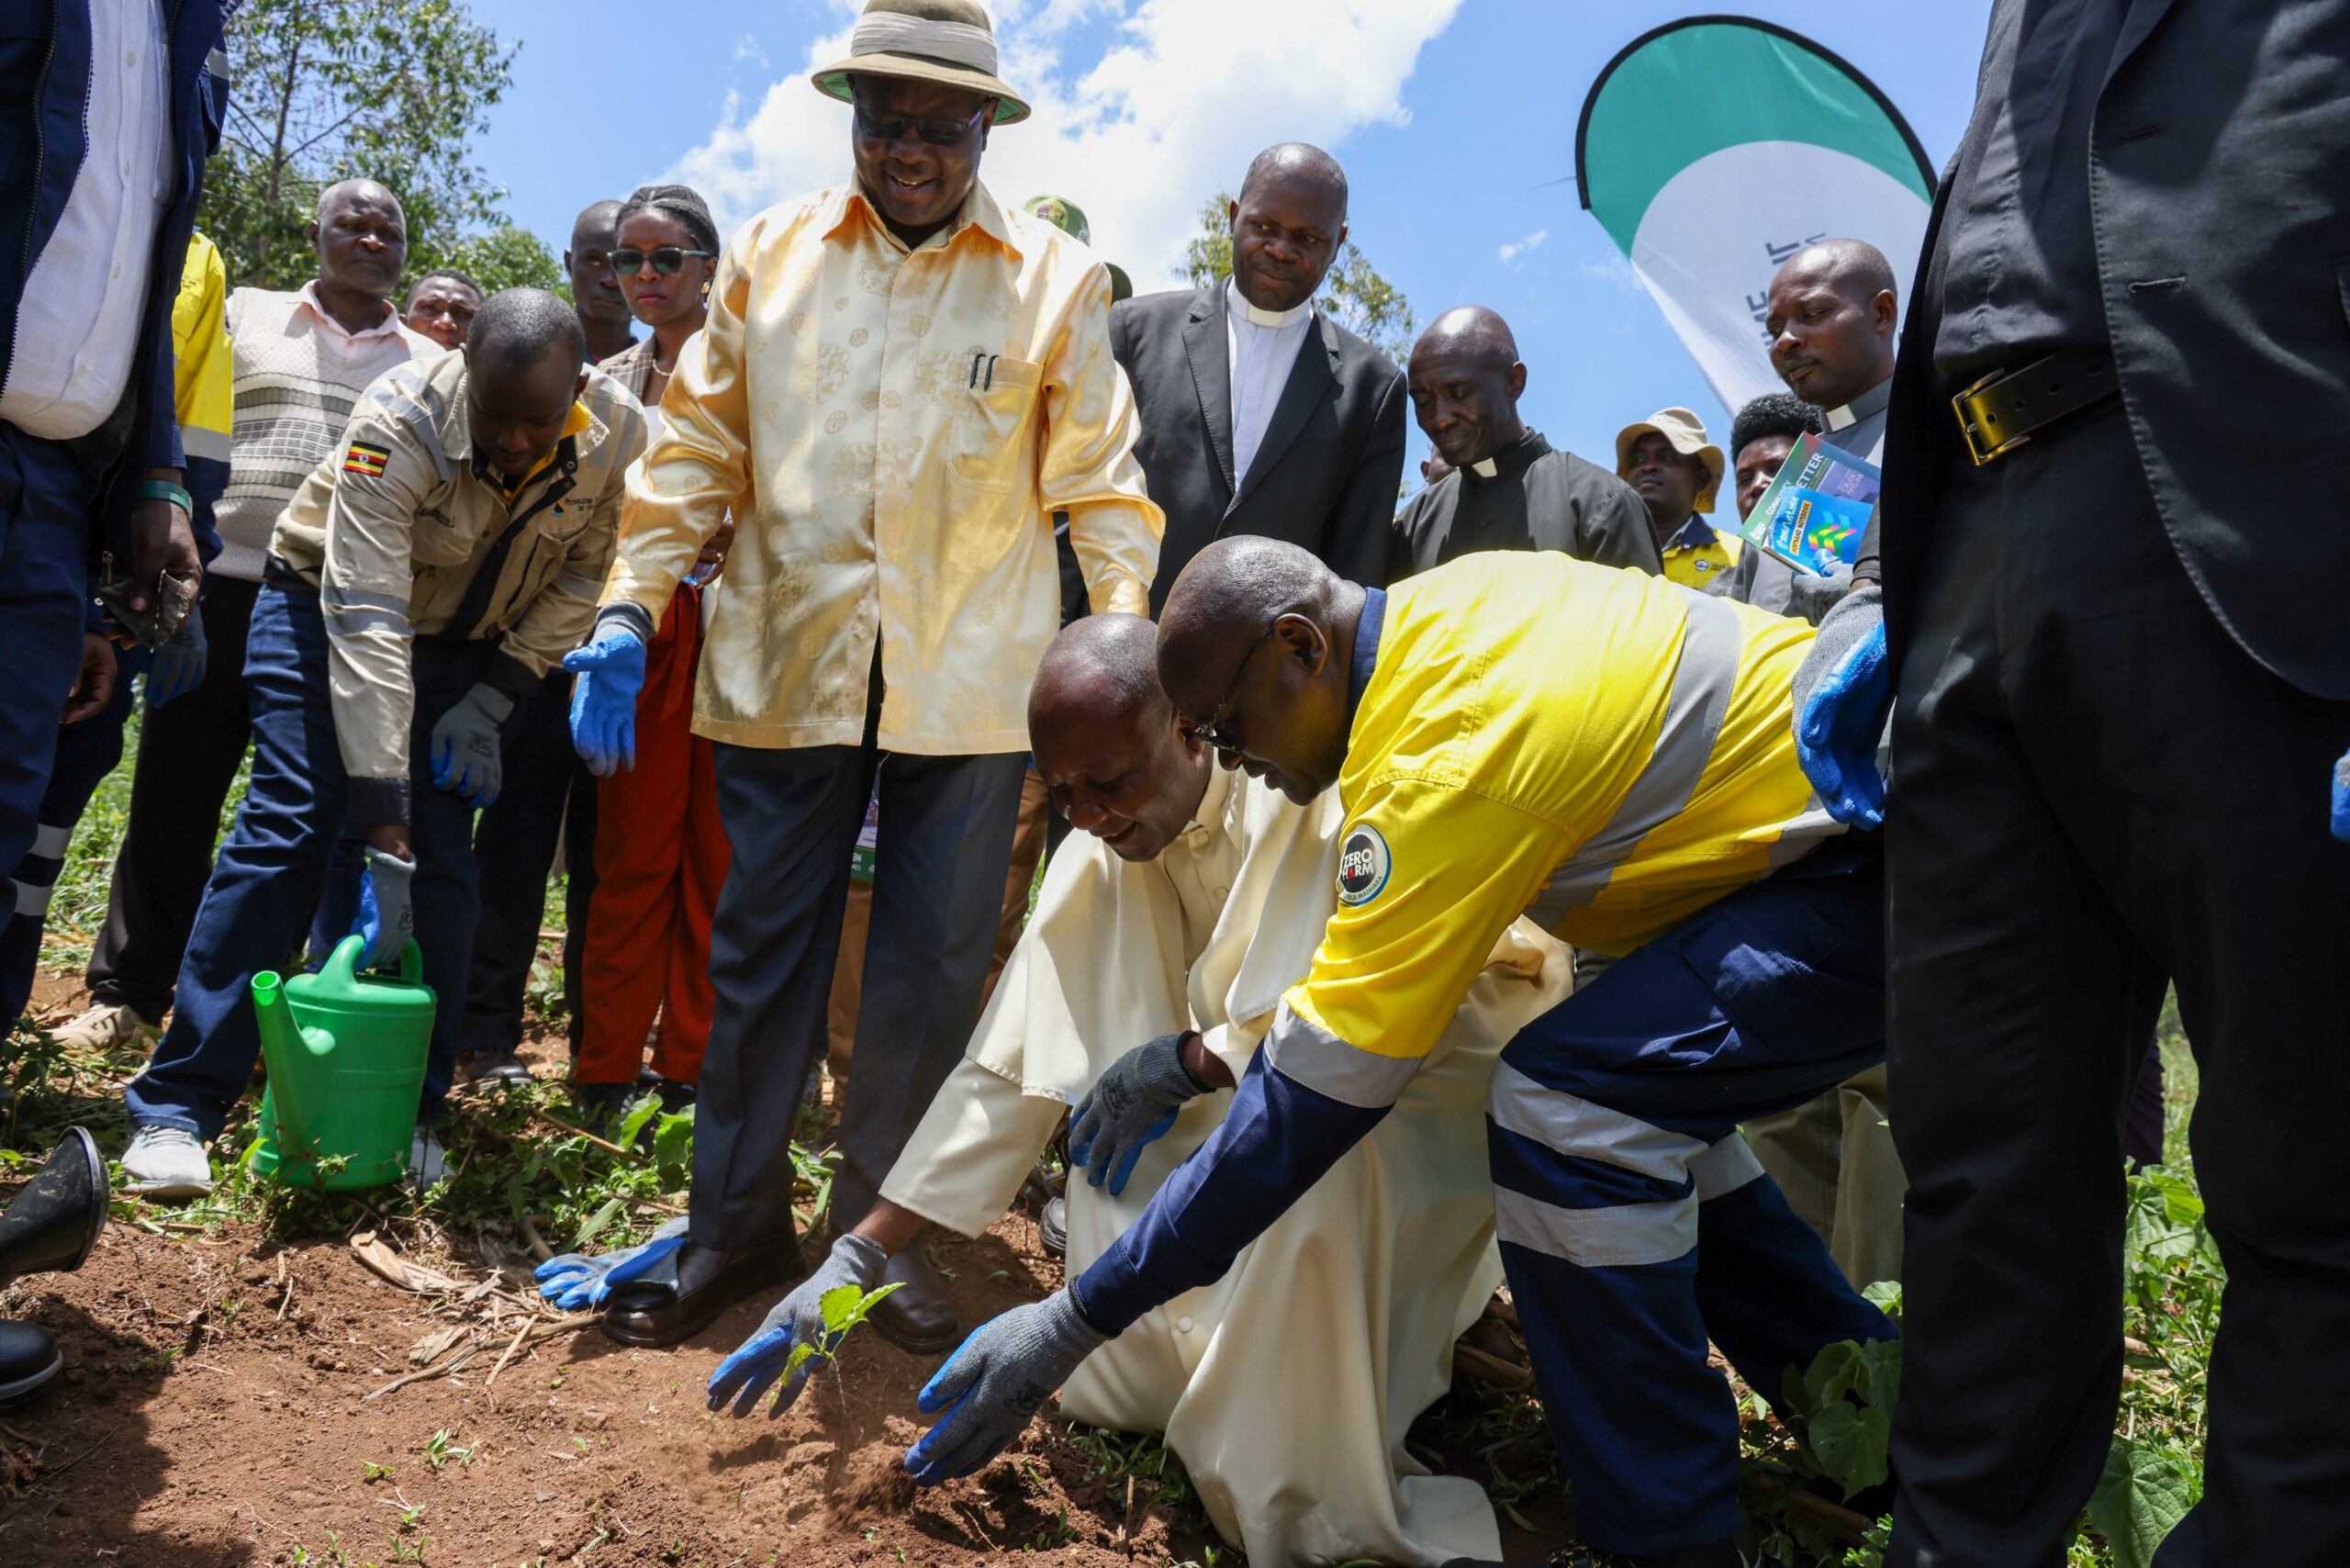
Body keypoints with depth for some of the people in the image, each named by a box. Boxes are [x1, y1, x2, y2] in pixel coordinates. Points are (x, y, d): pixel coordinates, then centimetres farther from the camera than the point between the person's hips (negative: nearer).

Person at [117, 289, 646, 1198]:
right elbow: (365, 628, -38)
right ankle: (177, 1106, -9)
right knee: (288, 832, -15)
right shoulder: (401, 425, -34)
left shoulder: (616, 434, -23)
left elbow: (583, 576, -6)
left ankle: (409, 1107, 3)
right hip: (325, 604, -3)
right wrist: (385, 841, -41)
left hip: (467, 642, 3)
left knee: (443, 859, -8)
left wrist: (492, 699, -17)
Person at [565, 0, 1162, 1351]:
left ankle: (885, 1224, 24)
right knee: (760, 947, 7)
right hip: (788, 664, 1)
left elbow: (1101, 489, 4)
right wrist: (630, 611, 2)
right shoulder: (770, 253, 9)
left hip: (971, 683, -1)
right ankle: (738, 1223, 23)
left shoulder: (1056, 280, 4)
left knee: (935, 968, 7)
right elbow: (700, 443, 10)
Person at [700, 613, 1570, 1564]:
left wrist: (1197, 1057, -25)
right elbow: (1004, 1073, 0)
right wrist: (853, 1262, -5)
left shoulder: (1321, 795, -21)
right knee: (1114, 1389, -10)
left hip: (1402, 1137, -5)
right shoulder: (1095, 863, -3)